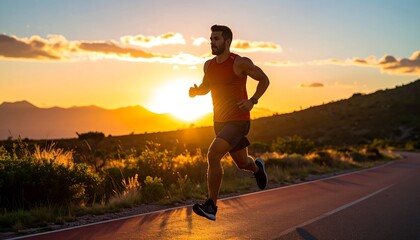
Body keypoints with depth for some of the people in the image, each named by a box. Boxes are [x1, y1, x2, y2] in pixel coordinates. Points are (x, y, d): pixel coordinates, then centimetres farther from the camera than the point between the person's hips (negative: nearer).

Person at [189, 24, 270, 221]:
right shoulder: (209, 65, 4)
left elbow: (264, 80, -2)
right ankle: (257, 167, 58)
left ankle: (211, 206, -16)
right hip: (219, 121, 7)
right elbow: (206, 87, 20)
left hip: (238, 121, -7)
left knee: (213, 155, -24)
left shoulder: (240, 63, -13)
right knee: (242, 163, 21)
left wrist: (252, 101, -14)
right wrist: (196, 91, -3)